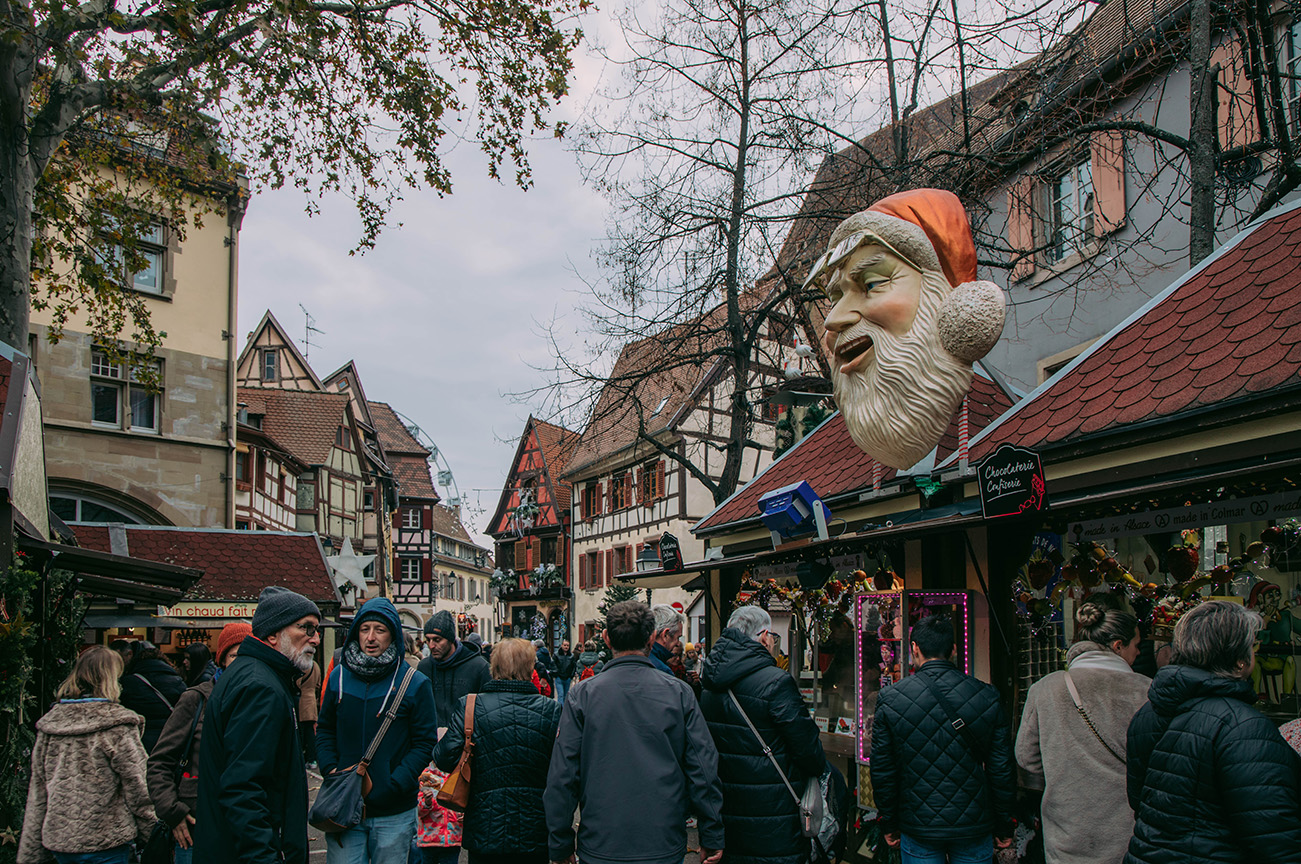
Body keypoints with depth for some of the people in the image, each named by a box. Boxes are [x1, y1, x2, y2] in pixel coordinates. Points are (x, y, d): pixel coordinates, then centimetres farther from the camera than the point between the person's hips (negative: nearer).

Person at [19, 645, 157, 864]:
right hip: (103, 840, -6)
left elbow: (37, 791, 8)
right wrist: (151, 830, 2)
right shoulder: (117, 724, -13)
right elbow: (136, 785, -11)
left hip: (58, 838, 6)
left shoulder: (49, 723, 3)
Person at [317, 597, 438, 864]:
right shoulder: (339, 677, 5)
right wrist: (330, 770, -3)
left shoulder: (415, 684, -5)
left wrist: (394, 785, -15)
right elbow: (325, 730, 14)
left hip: (394, 814, -2)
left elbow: (425, 742, -5)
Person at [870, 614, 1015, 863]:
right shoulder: (988, 697, -6)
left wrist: (889, 826, 9)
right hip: (974, 828, 1)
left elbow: (882, 770, -2)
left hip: (918, 829, 0)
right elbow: (1002, 770, -2)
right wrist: (1004, 828, 9)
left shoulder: (889, 698, -7)